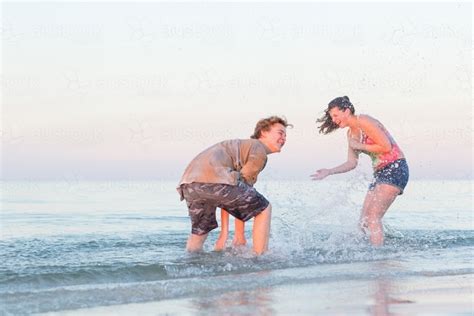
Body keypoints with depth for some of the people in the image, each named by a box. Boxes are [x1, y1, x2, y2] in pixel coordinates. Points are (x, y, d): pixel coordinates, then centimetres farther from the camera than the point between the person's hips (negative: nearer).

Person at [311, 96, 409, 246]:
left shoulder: (365, 122, -13)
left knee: (373, 218, -18)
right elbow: (352, 163, 17)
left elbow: (386, 147, -19)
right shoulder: (351, 133, 14)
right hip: (380, 172, 10)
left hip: (395, 169, -10)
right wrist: (328, 172, 5)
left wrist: (359, 146, -10)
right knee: (364, 221, 4)